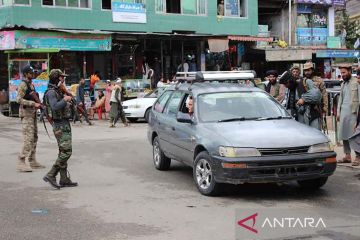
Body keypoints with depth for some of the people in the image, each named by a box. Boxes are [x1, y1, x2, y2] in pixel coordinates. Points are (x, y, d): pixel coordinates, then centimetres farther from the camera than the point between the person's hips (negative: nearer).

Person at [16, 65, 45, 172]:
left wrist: (38, 104, 8)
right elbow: (19, 99, -20)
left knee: (34, 138, 12)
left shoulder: (31, 84, 16)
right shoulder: (23, 84, -11)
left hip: (33, 113, 9)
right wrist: (33, 104, -22)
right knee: (28, 138, -14)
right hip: (26, 113, -9)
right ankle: (21, 162, -14)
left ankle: (32, 161, 18)